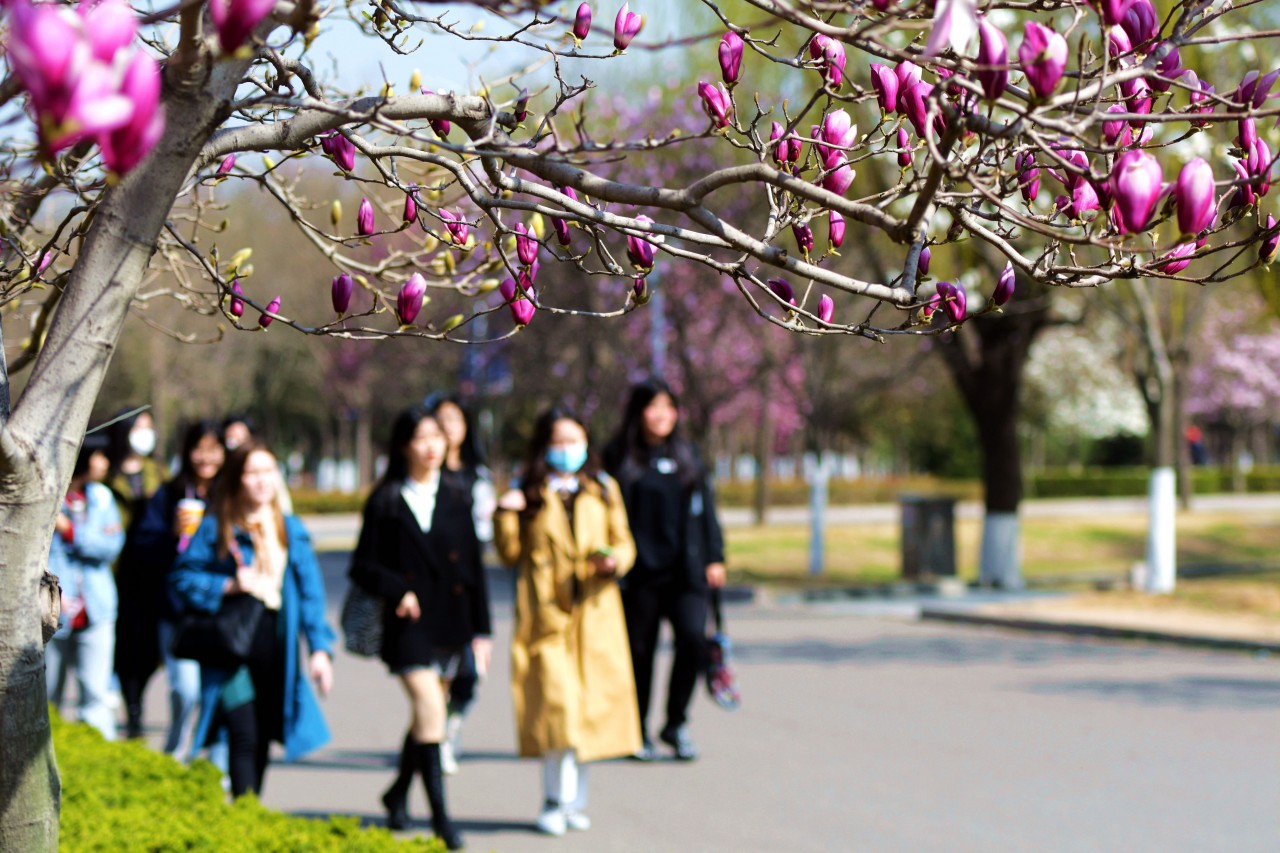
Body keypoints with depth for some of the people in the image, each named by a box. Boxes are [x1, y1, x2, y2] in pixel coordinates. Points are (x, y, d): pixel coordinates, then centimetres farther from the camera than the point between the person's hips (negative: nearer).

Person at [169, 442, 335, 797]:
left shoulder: (291, 530, 10)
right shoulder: (215, 528, 1)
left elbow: (310, 591, 10)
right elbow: (182, 579, 1)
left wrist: (320, 647, 3)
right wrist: (229, 586, -13)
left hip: (276, 646, 4)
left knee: (263, 739, 8)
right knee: (244, 737, -12)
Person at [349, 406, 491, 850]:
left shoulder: (456, 498, 7)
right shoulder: (385, 502, -2)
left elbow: (474, 565, 9)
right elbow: (363, 566, 1)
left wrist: (480, 630, 7)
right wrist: (397, 588, -16)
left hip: (450, 622, 4)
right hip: (409, 625, -4)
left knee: (426, 714, 14)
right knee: (429, 709, -15)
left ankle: (398, 794, 36)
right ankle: (440, 817, -13)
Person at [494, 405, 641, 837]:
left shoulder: (603, 489, 14)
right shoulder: (529, 494, 6)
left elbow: (624, 542, 16)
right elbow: (511, 554, 4)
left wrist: (614, 560, -5)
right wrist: (505, 514, -11)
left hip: (594, 612, 3)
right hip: (545, 611, -3)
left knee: (589, 704, 3)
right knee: (556, 701, -12)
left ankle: (573, 800, 15)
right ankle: (557, 798, -4)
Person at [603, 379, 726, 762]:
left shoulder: (687, 454, 12)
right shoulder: (620, 458, 2)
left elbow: (706, 509, 13)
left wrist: (714, 557, 8)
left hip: (685, 570, 2)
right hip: (640, 572, -2)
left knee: (693, 638, -12)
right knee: (639, 649, 3)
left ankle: (676, 723, 4)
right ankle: (638, 732, 18)